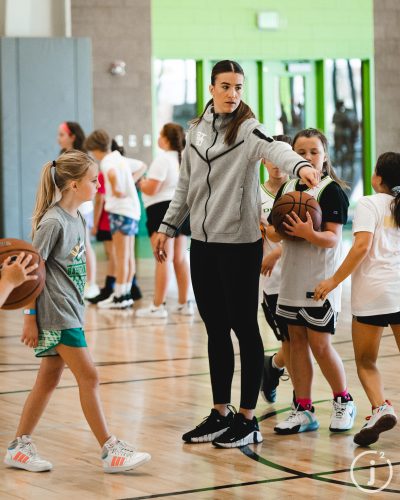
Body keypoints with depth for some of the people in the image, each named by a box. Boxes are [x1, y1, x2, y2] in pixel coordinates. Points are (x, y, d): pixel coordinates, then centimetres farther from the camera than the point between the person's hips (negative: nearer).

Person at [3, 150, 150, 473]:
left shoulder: (77, 218, 10)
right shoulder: (53, 222, -15)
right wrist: (29, 318, -14)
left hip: (70, 310, 9)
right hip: (57, 313, -9)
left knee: (49, 379, 11)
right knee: (89, 376, -7)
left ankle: (19, 448, 18)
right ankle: (110, 450, -2)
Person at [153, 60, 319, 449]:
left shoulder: (248, 129, -10)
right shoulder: (195, 132, 8)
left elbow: (274, 149, -31)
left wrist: (300, 165, -51)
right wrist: (168, 227, 17)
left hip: (239, 245, -6)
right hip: (202, 244, 6)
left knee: (244, 328, 1)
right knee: (216, 330, 13)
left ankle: (248, 419, 9)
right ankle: (220, 414, 22)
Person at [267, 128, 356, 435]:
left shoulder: (332, 191, -10)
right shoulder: (287, 189, 9)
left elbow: (333, 238, -16)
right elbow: (276, 234, 12)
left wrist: (308, 233, -34)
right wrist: (271, 230, -10)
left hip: (320, 280, -6)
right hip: (292, 279, 6)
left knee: (320, 344, -5)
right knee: (297, 341, 8)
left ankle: (344, 402, 16)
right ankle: (303, 410, 15)